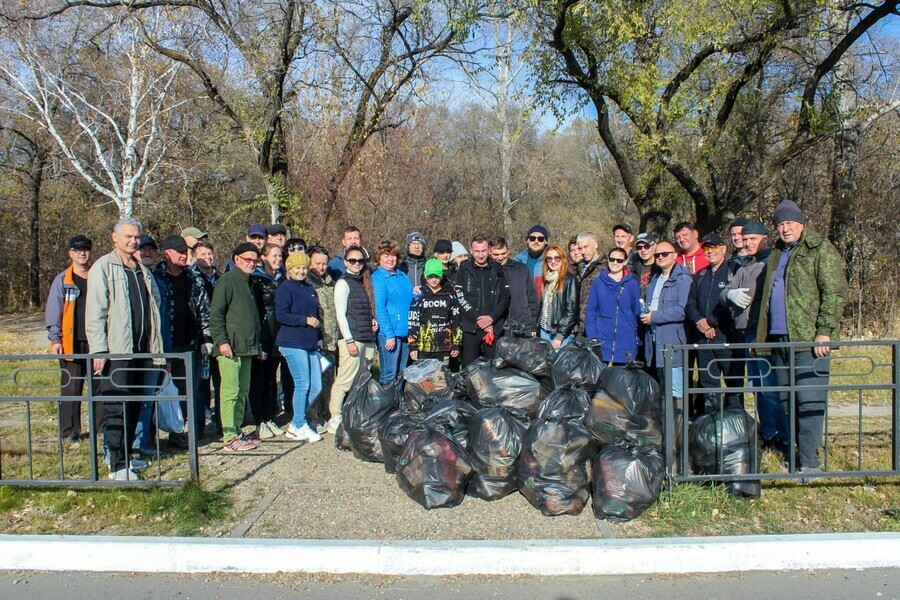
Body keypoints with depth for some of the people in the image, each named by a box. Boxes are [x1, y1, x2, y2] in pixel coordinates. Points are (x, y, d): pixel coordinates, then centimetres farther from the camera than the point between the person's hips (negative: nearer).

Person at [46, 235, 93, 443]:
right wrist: (55, 340, -6)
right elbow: (53, 312, 2)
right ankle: (69, 431, 11)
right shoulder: (62, 280, 5)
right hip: (71, 343, -1)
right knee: (71, 388, 2)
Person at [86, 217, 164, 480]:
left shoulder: (143, 271, 17)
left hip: (140, 350, 6)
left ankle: (125, 455, 22)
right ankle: (117, 465, -1)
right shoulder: (103, 267, -3)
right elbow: (94, 312, -9)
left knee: (134, 406, 10)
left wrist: (155, 347, 15)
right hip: (115, 350, -6)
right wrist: (99, 349, -15)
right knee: (117, 408, -6)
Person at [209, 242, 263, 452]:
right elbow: (215, 314, -13)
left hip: (247, 348, 9)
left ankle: (237, 432, 19)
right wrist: (221, 341, -19)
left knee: (243, 391, 11)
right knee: (231, 391, -8)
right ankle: (229, 437, -4)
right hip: (230, 348, -9)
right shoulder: (227, 281, -6)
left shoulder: (248, 282, 20)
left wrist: (257, 344, 21)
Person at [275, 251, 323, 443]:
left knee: (316, 386, 5)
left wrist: (318, 337, 17)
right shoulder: (285, 288, -4)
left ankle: (296, 424, 19)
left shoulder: (310, 289, 19)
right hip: (293, 343, -8)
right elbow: (282, 315, -14)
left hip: (310, 344, 8)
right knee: (302, 385, -5)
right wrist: (306, 320, -16)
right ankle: (299, 427, 10)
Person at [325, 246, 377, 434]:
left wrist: (373, 320, 6)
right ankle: (335, 420, -3)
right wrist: (349, 340, -14)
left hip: (367, 339, 7)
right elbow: (340, 314, -9)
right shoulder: (343, 283, -3)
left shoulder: (364, 282, 19)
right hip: (351, 339, -7)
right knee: (344, 380, -8)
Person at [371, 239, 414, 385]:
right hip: (390, 333, -7)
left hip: (406, 331, 7)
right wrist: (389, 334, -17)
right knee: (389, 374, -4)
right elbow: (379, 308, -12)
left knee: (402, 374, 15)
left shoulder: (402, 276, 14)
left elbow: (410, 301, 22)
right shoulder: (377, 278, -7)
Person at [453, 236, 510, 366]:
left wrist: (491, 317, -9)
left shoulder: (497, 270, 9)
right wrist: (478, 320, -11)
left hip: (494, 328, 1)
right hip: (470, 328, -1)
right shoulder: (464, 270, 4)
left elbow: (505, 298, 6)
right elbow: (460, 298, -4)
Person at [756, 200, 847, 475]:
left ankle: (809, 462, -1)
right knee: (787, 400, 11)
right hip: (780, 338, 7)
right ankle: (796, 453, 21)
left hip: (809, 339, -7)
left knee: (809, 400, -6)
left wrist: (824, 331, -17)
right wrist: (763, 334, 16)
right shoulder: (777, 254, 20)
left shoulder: (821, 249, -2)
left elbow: (835, 293, -10)